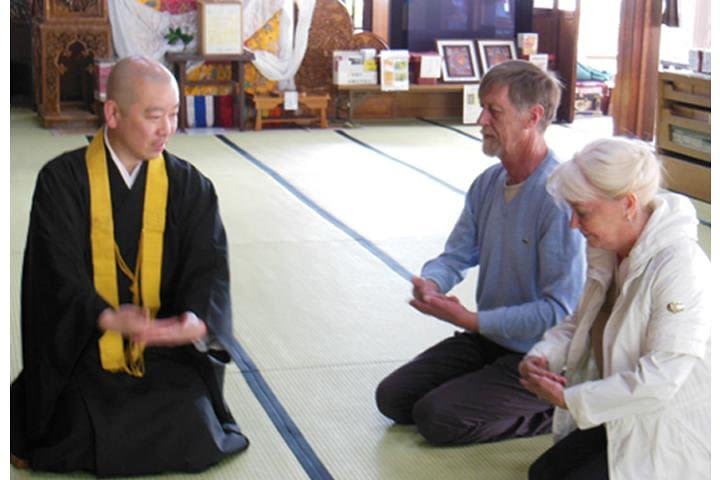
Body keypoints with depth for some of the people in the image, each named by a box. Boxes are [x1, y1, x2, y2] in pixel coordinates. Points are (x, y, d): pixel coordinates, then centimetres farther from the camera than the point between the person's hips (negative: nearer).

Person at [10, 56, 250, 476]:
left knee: (193, 439, -18)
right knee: (88, 444, -21)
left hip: (167, 352, 2)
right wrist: (109, 319, -33)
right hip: (82, 352, -2)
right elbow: (58, 272, -13)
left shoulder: (189, 186, 2)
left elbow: (209, 268, -6)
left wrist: (197, 319, -29)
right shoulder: (62, 181, -5)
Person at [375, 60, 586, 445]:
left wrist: (472, 320, -26)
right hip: (489, 338, 8)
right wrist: (430, 283, -16)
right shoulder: (488, 183, 1)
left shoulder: (561, 199, -26)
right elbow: (456, 255, 9)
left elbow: (559, 310, -27)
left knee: (436, 418, -16)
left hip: (538, 358, -8)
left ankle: (551, 412, 1)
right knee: (392, 398, 6)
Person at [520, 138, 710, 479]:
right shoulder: (609, 253, 2)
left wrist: (570, 399, -25)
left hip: (672, 438, -8)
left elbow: (660, 379, -31)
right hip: (623, 421, 8)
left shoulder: (681, 267, -27)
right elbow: (580, 321, 14)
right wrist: (543, 355, -8)